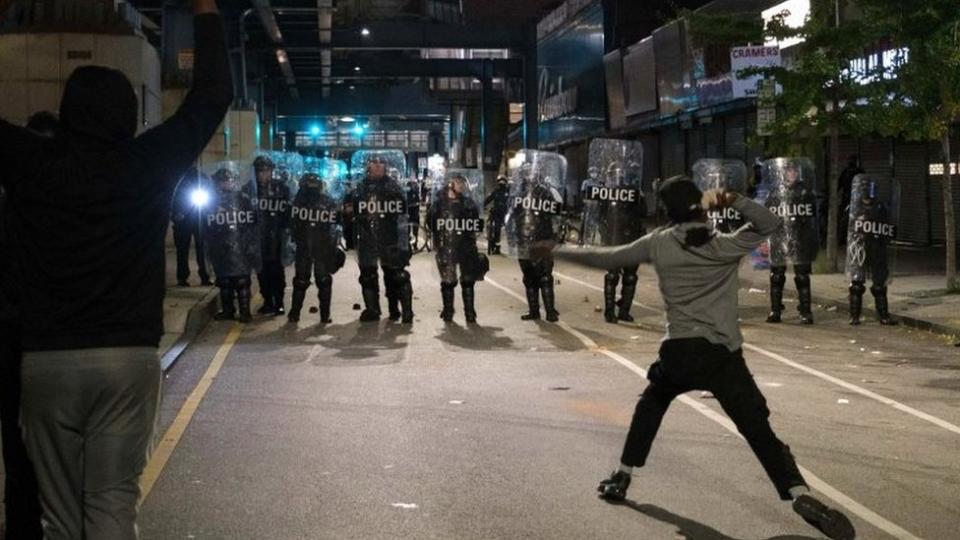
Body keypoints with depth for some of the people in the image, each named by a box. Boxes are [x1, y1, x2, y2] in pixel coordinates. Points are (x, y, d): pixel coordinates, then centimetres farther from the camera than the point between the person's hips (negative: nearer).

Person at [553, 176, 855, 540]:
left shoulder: (658, 244, 7)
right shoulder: (727, 246, 6)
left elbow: (607, 259, 13)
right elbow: (770, 223, 14)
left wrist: (557, 251, 26)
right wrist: (734, 202, -2)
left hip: (678, 351, 1)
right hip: (722, 354, -1)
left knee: (650, 406, 29)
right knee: (759, 430, -3)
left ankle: (622, 478, 29)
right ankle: (800, 495, -21)